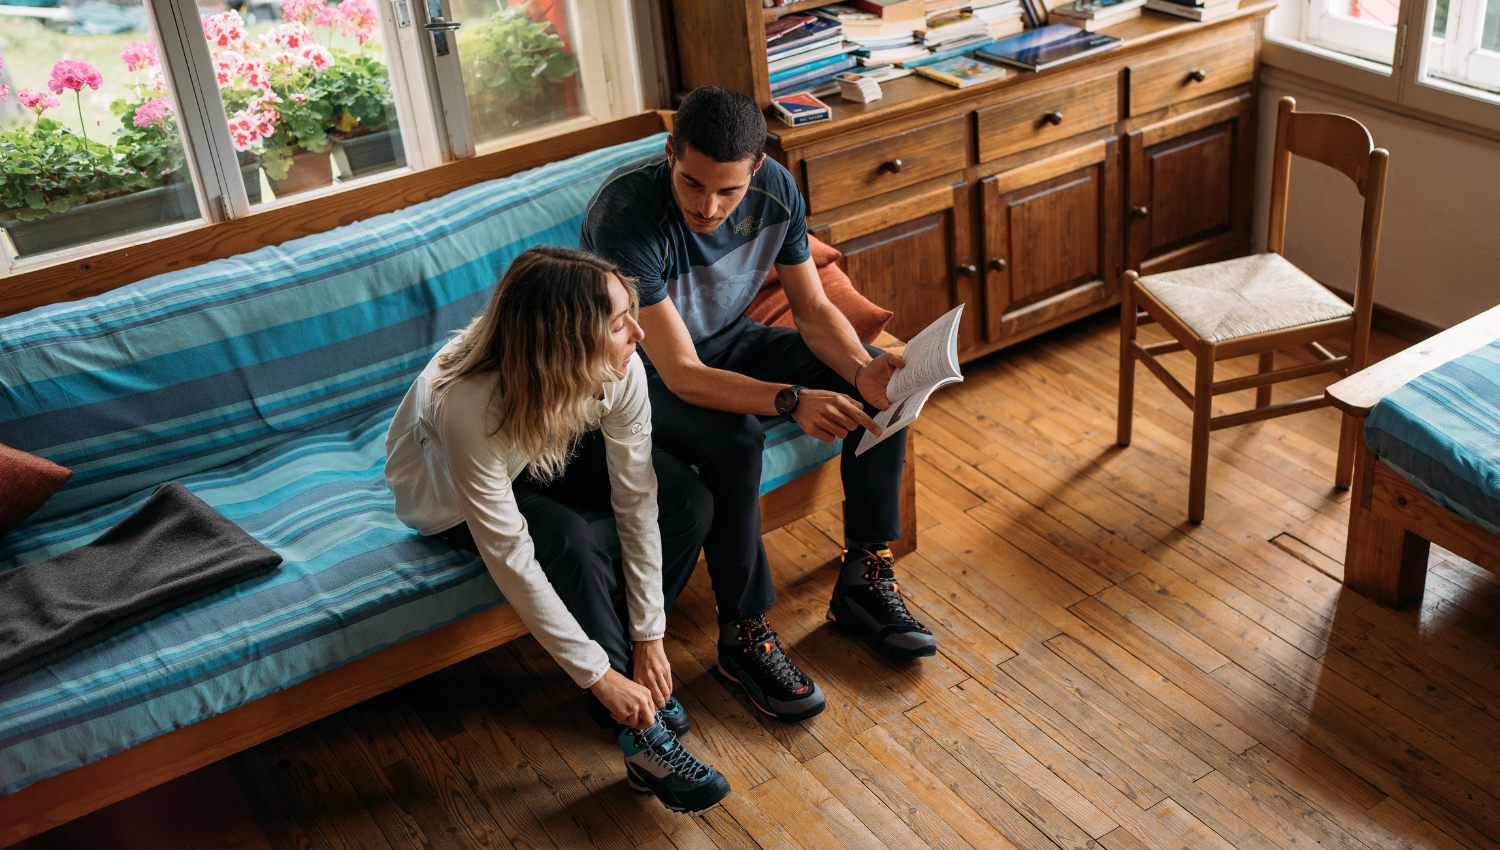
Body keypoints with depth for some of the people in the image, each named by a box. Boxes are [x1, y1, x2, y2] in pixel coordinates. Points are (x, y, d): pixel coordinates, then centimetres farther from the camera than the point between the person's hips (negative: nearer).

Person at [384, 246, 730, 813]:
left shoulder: (619, 368, -29)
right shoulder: (470, 405, -43)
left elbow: (637, 499, -21)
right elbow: (509, 558, -38)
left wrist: (649, 637, -20)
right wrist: (599, 676, -33)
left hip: (546, 448, 5)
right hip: (448, 492, -5)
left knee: (688, 499, -16)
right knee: (570, 543, -33)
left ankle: (638, 658, 4)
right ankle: (639, 737, -18)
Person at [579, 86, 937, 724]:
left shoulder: (775, 188, -16)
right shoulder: (624, 215, -34)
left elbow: (813, 308, -6)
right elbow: (682, 374, -36)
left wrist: (862, 371, -26)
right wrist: (791, 400, -48)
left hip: (728, 341, 6)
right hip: (642, 369, -6)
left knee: (882, 378, -9)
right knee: (734, 441, -36)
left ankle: (864, 578, 1)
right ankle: (744, 635, -17)